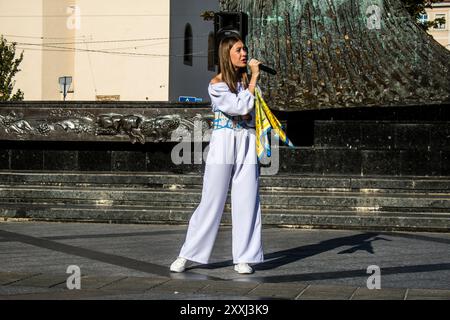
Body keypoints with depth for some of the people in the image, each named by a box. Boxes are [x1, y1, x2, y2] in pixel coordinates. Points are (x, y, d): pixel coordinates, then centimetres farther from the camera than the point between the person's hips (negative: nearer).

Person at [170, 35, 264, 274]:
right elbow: (241, 107, -16)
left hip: (247, 146, 5)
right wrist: (254, 77, -12)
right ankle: (187, 255, 4)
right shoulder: (217, 85, -7)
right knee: (211, 202, -4)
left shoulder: (245, 80, 13)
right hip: (223, 145, -5)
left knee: (246, 202, 1)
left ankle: (243, 258, 6)